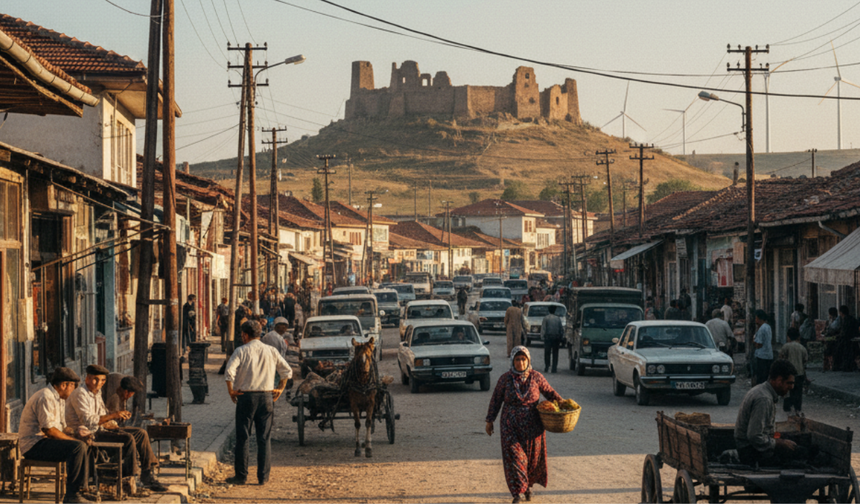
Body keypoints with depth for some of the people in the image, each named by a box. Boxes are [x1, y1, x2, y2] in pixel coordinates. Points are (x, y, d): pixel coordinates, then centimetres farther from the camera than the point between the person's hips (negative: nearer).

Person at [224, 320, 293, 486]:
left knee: (242, 438, 4)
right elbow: (287, 371, 9)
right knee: (264, 438, 6)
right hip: (266, 397, 3)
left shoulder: (241, 351, -4)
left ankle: (241, 476, 6)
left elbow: (229, 371, -16)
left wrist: (231, 390, -5)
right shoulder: (271, 351, 8)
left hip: (246, 397, -3)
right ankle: (263, 477, 5)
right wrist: (280, 388, 14)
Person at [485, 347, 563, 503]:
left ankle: (528, 484, 35)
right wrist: (489, 421, 4)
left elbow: (549, 392, 10)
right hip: (511, 426, -1)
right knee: (514, 457, -9)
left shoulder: (536, 377, 0)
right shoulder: (505, 379, -2)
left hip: (532, 426, 1)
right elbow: (496, 401, 4)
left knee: (532, 457, 10)